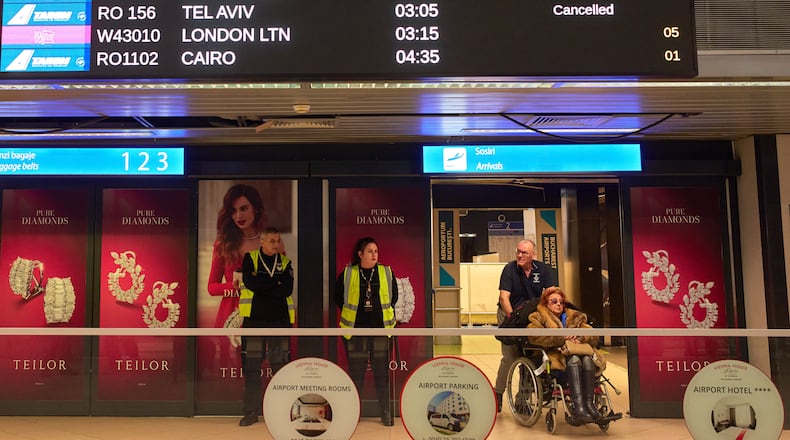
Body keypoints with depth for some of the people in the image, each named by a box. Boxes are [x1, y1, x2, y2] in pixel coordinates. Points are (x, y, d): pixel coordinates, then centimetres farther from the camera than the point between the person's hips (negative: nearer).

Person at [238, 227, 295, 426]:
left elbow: (287, 289, -7)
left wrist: (261, 285, -10)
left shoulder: (285, 262, 8)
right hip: (254, 319, -1)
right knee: (251, 367, 1)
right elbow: (249, 281, -13)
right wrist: (275, 285, -9)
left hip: (279, 320, 1)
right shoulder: (250, 258, 5)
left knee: (281, 366, 4)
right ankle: (251, 411, 11)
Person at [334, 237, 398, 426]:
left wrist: (384, 312, 8)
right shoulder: (347, 274, 0)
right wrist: (351, 314, 8)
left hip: (381, 328, 1)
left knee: (382, 372, 4)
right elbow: (338, 297, 10)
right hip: (356, 329, 0)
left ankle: (386, 412, 14)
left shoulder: (387, 273, 4)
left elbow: (394, 297, 13)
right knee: (355, 372, 7)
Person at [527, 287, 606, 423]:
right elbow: (534, 336, -8)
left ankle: (589, 403, -36)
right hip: (555, 358, -3)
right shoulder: (538, 317, 16)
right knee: (574, 359, -34)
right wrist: (561, 338, -14)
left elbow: (594, 336, 14)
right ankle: (578, 406, -44)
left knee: (587, 359, -31)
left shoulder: (575, 317, 27)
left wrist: (579, 338, -9)